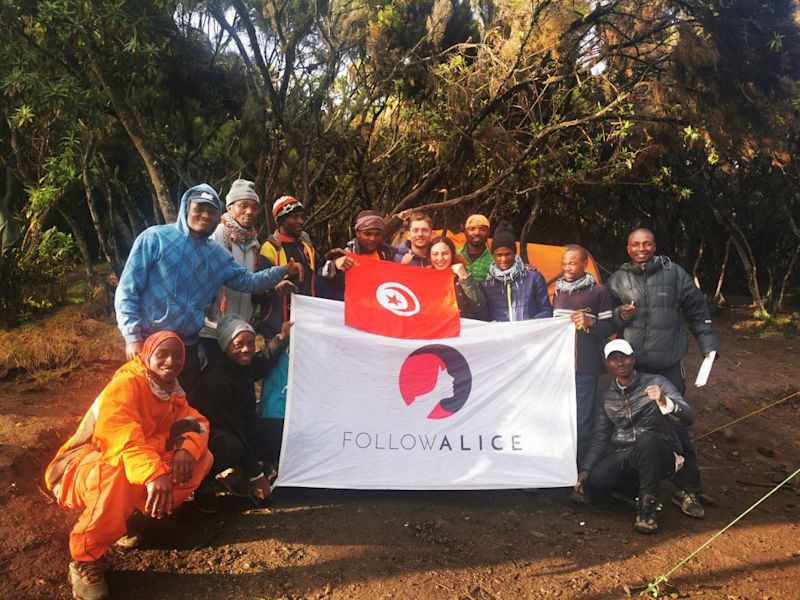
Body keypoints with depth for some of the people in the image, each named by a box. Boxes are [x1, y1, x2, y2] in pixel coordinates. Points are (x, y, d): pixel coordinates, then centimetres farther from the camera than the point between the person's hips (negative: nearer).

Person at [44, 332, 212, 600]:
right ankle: (85, 560, -20)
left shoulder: (173, 393, 7)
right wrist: (153, 473, -54)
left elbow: (196, 423, 1)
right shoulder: (126, 384, -20)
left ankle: (139, 517, 1)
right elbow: (119, 437, -37)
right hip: (83, 469, -7)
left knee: (201, 456, -7)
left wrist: (187, 449, -24)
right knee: (119, 475, -42)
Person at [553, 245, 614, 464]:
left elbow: (609, 326, -3)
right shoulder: (558, 290, 15)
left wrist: (589, 323, -21)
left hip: (585, 365, -5)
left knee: (582, 419, -3)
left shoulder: (598, 291, -3)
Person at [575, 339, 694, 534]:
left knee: (646, 439, -37)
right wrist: (584, 470, -5)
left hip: (661, 455, -4)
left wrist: (665, 402, -38)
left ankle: (646, 509, -22)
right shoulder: (607, 398, 9)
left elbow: (688, 417, -17)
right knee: (594, 480, -23)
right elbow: (599, 438, 9)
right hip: (624, 457, 4)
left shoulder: (656, 384, -5)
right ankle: (638, 486, 9)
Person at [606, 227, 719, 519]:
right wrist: (620, 315, -8)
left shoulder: (674, 274, 1)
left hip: (669, 366, -1)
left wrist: (709, 345, 7)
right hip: (630, 366, 1)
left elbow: (697, 312, 10)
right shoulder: (617, 280, 5)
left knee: (677, 426, 1)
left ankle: (687, 490, 13)